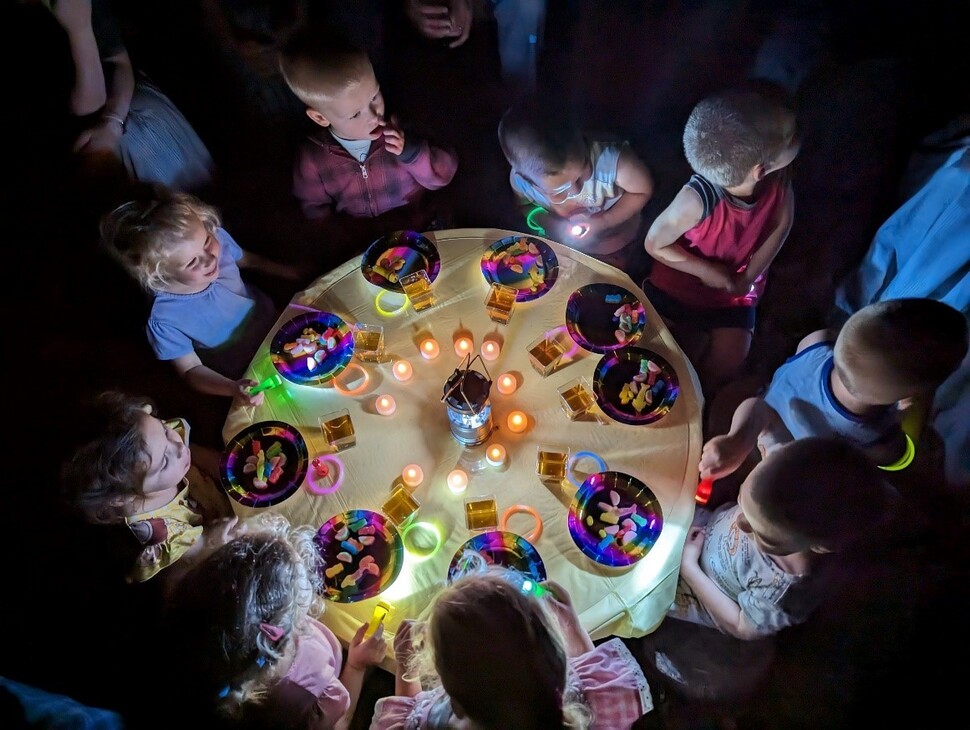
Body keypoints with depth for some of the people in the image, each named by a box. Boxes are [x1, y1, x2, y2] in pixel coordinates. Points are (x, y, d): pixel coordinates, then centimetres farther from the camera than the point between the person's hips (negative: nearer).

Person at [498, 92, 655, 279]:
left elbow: (643, 191, -20)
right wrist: (551, 224, -29)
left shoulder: (612, 159, -44)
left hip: (617, 249, 0)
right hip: (566, 248, 1)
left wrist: (604, 221, -34)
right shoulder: (519, 180, -35)